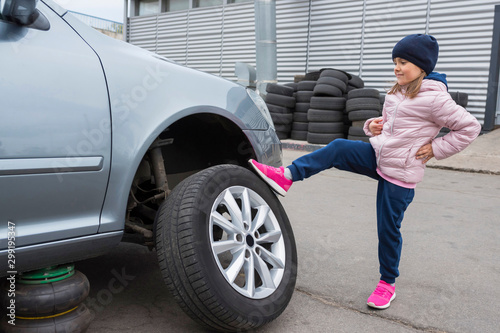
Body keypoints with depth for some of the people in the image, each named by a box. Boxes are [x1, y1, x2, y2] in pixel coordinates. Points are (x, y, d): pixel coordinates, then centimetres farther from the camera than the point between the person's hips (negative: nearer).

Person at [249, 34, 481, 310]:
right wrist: (373, 125, 1)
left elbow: (470, 127, -12)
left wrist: (435, 148, -12)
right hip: (377, 155, 7)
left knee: (388, 228, 2)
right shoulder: (398, 92, 9)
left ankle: (388, 283, 22)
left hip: (399, 173, -7)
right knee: (338, 148, -16)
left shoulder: (434, 98, -15)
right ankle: (286, 176, -18)